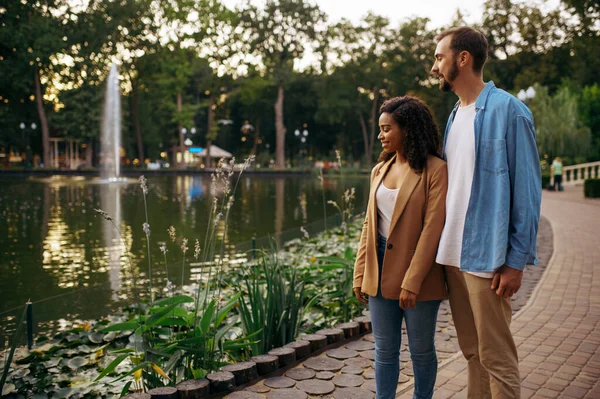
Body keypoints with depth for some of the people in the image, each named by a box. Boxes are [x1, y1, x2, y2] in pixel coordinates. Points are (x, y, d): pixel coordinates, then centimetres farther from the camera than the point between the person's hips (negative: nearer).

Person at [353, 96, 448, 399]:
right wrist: (360, 274, 7)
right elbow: (369, 225, 11)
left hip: (418, 274, -5)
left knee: (421, 350, 10)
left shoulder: (435, 170, -10)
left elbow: (432, 229, -15)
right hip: (380, 271, 5)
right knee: (385, 349, 13)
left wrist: (412, 281, -18)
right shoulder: (380, 170, 9)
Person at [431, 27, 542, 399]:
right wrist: (442, 249, 12)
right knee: (472, 352, 16)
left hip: (486, 256, -7)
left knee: (496, 358, 2)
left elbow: (527, 189, -10)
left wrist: (516, 261, -13)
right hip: (453, 255, 7)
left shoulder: (508, 110, -9)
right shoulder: (454, 115, 13)